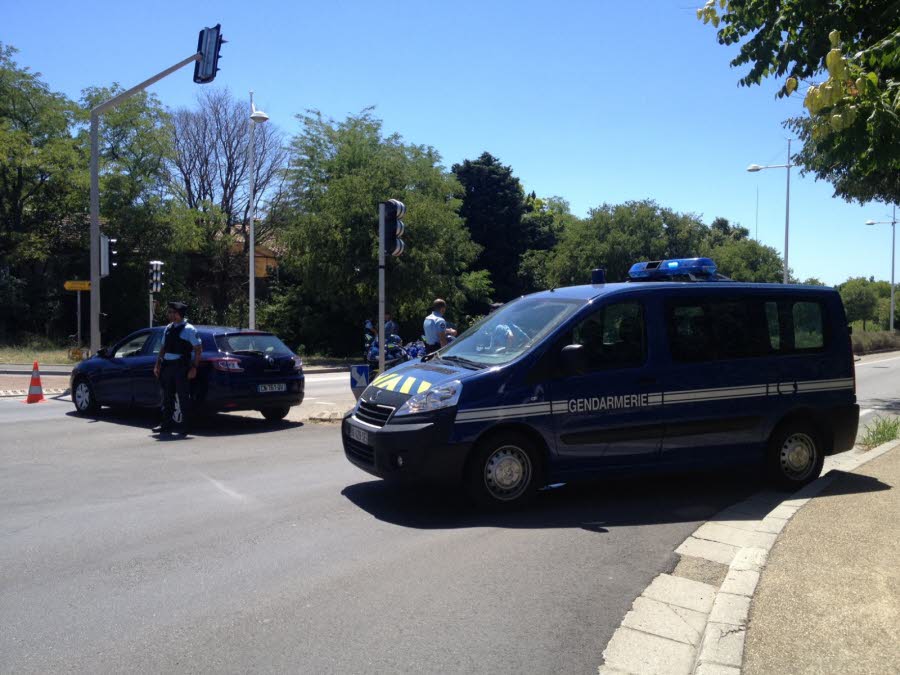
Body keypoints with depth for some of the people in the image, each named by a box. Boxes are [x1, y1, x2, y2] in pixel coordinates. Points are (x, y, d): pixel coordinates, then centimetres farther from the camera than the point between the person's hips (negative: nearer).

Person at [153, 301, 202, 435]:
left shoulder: (189, 329, -8)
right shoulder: (168, 328, 13)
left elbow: (198, 349, -8)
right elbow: (163, 347, 20)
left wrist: (194, 368, -14)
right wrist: (158, 365, 13)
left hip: (181, 367, -7)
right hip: (167, 366, 7)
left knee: (183, 396, -1)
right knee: (167, 396, 11)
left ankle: (185, 426, 7)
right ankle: (166, 425, 20)